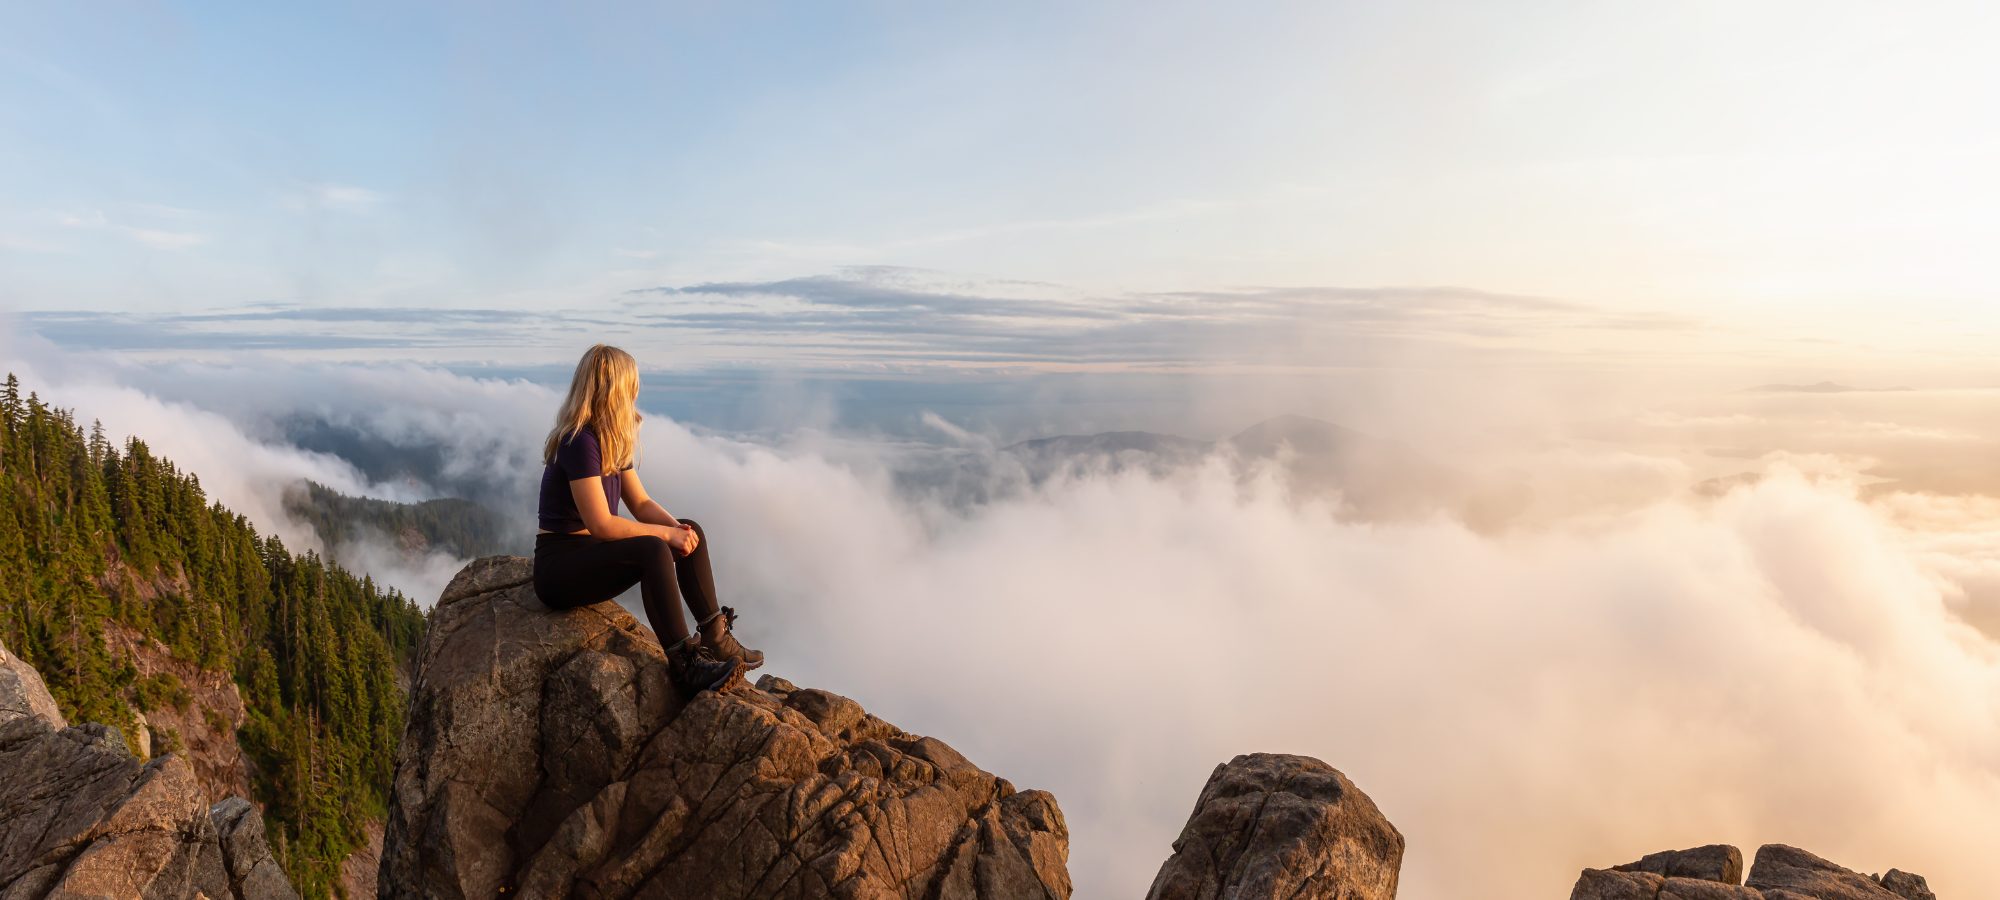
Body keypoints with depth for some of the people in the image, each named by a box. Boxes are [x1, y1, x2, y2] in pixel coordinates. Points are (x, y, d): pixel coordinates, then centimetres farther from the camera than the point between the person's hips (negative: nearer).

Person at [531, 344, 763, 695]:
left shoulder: (611, 442, 9)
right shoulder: (579, 442, -21)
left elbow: (642, 504, 9)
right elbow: (601, 525, -26)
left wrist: (676, 527, -10)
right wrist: (666, 533, -19)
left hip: (592, 554, 10)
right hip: (559, 567, -10)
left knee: (691, 532, -2)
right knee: (652, 551, -33)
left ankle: (715, 637, -2)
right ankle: (683, 663, -28)